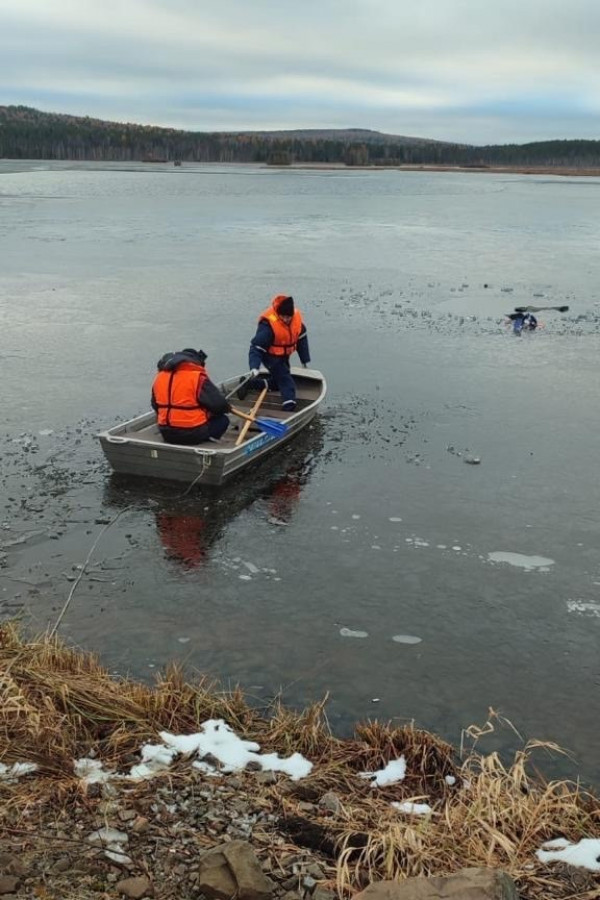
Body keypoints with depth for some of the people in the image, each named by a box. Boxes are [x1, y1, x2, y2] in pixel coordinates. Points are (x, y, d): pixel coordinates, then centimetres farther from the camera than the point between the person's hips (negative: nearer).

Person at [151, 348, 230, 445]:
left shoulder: (159, 376, 7)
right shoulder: (198, 376, -13)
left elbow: (155, 405, 16)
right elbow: (218, 403, -13)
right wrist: (227, 408, 9)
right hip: (193, 434, -7)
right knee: (223, 420, 14)